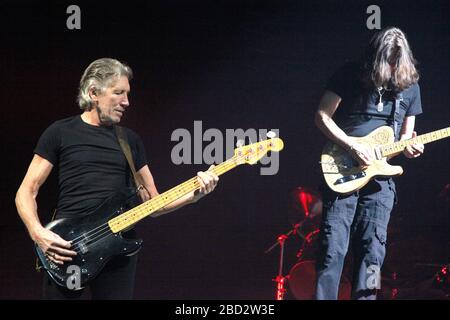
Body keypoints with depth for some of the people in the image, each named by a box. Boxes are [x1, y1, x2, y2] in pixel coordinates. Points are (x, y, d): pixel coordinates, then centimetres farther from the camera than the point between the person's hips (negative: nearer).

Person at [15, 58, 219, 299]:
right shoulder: (61, 133, 3)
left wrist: (194, 194, -1)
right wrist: (38, 233, -15)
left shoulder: (130, 140, 14)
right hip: (64, 248, -3)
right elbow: (26, 192, 2)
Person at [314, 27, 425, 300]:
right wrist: (353, 147, -15)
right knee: (333, 249, -9)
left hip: (380, 177, 3)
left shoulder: (409, 86, 7)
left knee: (372, 251, 0)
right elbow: (322, 117, -4)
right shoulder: (350, 74, -5)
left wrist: (408, 147, -8)